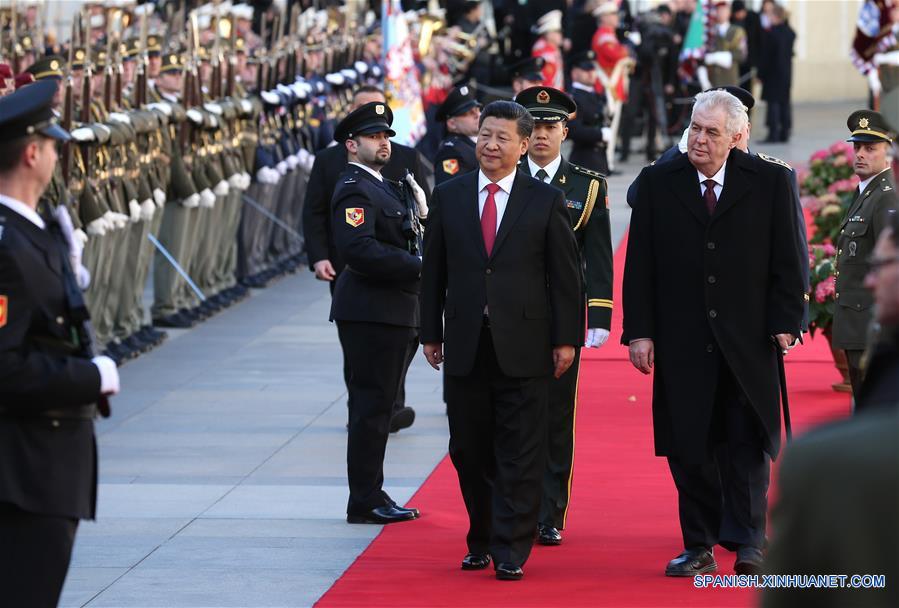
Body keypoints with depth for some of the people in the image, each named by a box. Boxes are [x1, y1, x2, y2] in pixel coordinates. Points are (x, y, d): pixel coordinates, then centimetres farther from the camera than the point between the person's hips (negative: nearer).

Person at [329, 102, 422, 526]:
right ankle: (366, 502, -4)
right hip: (370, 312, -10)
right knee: (372, 405, -7)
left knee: (377, 405, 13)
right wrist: (417, 266, -20)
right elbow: (359, 249, -26)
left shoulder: (378, 186, 20)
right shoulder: (354, 189, -14)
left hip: (388, 312, 10)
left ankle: (370, 498, 18)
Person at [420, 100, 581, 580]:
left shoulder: (545, 201, 0)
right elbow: (433, 270, 10)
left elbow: (565, 275, 1)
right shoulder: (449, 196, 7)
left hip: (523, 345, -2)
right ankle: (481, 540, 22)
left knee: (520, 455, -2)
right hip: (465, 344, 3)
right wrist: (431, 332, 6)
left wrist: (566, 339, -3)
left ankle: (511, 550, 1)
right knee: (470, 451, 8)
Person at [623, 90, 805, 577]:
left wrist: (785, 322, -6)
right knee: (689, 445, 3)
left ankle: (747, 542, 5)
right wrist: (640, 331, -3)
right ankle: (699, 546, 10)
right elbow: (640, 264, 4)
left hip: (748, 337, -1)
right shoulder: (658, 183, 4)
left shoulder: (769, 182, 1)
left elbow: (787, 261, 3)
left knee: (747, 443, 0)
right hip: (681, 340, 1)